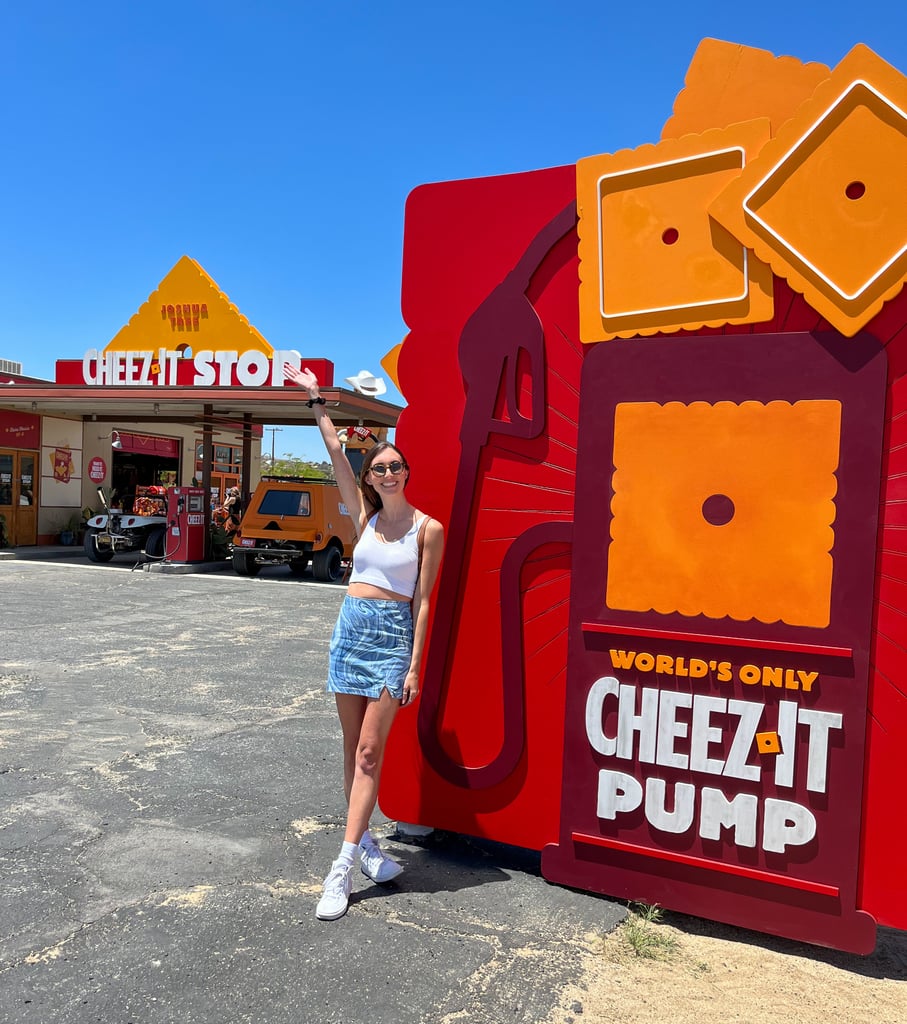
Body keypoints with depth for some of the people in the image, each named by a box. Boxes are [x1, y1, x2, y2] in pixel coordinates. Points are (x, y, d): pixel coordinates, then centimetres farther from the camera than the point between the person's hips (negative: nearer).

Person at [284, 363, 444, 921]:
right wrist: (316, 399, 9)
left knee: (369, 753, -6)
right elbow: (336, 451, 8)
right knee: (354, 750, 10)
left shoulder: (428, 528, -4)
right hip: (350, 626, 5)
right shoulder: (365, 516, 7)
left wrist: (414, 666, -8)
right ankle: (367, 844, 24)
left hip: (394, 633, -4)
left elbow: (422, 600, -5)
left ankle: (344, 866, -2)